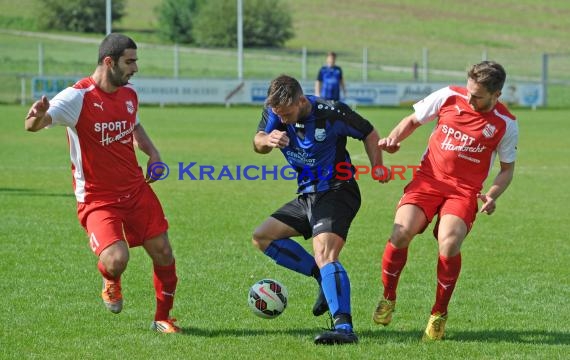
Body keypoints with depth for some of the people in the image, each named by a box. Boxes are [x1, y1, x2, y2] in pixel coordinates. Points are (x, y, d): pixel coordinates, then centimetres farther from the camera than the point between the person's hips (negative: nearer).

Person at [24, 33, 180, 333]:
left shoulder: (129, 94, 4)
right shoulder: (78, 97, -18)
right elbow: (33, 125, -30)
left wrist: (152, 152, 8)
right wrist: (38, 115, -55)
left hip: (135, 189, 6)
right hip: (97, 198, -6)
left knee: (163, 253, 2)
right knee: (116, 259, -24)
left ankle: (162, 318, 25)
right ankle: (111, 283, 14)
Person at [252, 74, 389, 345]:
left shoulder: (331, 113, -18)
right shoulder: (276, 111, -5)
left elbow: (368, 133, -2)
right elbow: (258, 144, -14)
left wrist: (377, 166, -13)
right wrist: (267, 140, -37)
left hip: (337, 193, -8)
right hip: (307, 196, 8)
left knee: (324, 256, -27)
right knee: (262, 237, 7)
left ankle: (344, 328, -41)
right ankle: (326, 280, 5)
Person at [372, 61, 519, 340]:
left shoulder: (506, 125, -4)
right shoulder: (449, 97, -3)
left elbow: (507, 169, 8)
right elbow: (413, 120, 12)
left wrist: (492, 196, -11)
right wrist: (393, 139, -8)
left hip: (465, 190, -1)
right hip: (428, 179, 1)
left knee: (449, 245, -28)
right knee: (400, 234, -22)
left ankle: (439, 314, -4)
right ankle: (388, 298, 5)